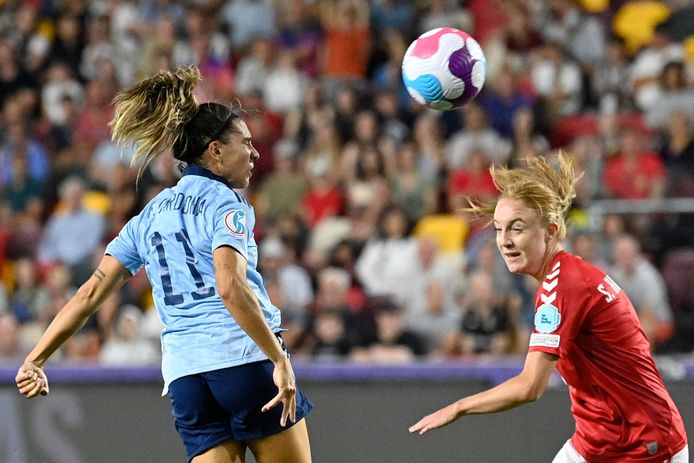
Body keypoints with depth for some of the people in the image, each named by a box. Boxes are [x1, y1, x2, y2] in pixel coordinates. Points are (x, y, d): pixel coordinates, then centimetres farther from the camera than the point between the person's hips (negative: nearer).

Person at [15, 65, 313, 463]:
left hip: (184, 371, 6)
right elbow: (231, 287, -18)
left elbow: (91, 292, 14)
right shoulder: (223, 201, -2)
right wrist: (280, 360, -20)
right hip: (246, 356, -6)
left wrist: (35, 361, 16)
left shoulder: (150, 216, 18)